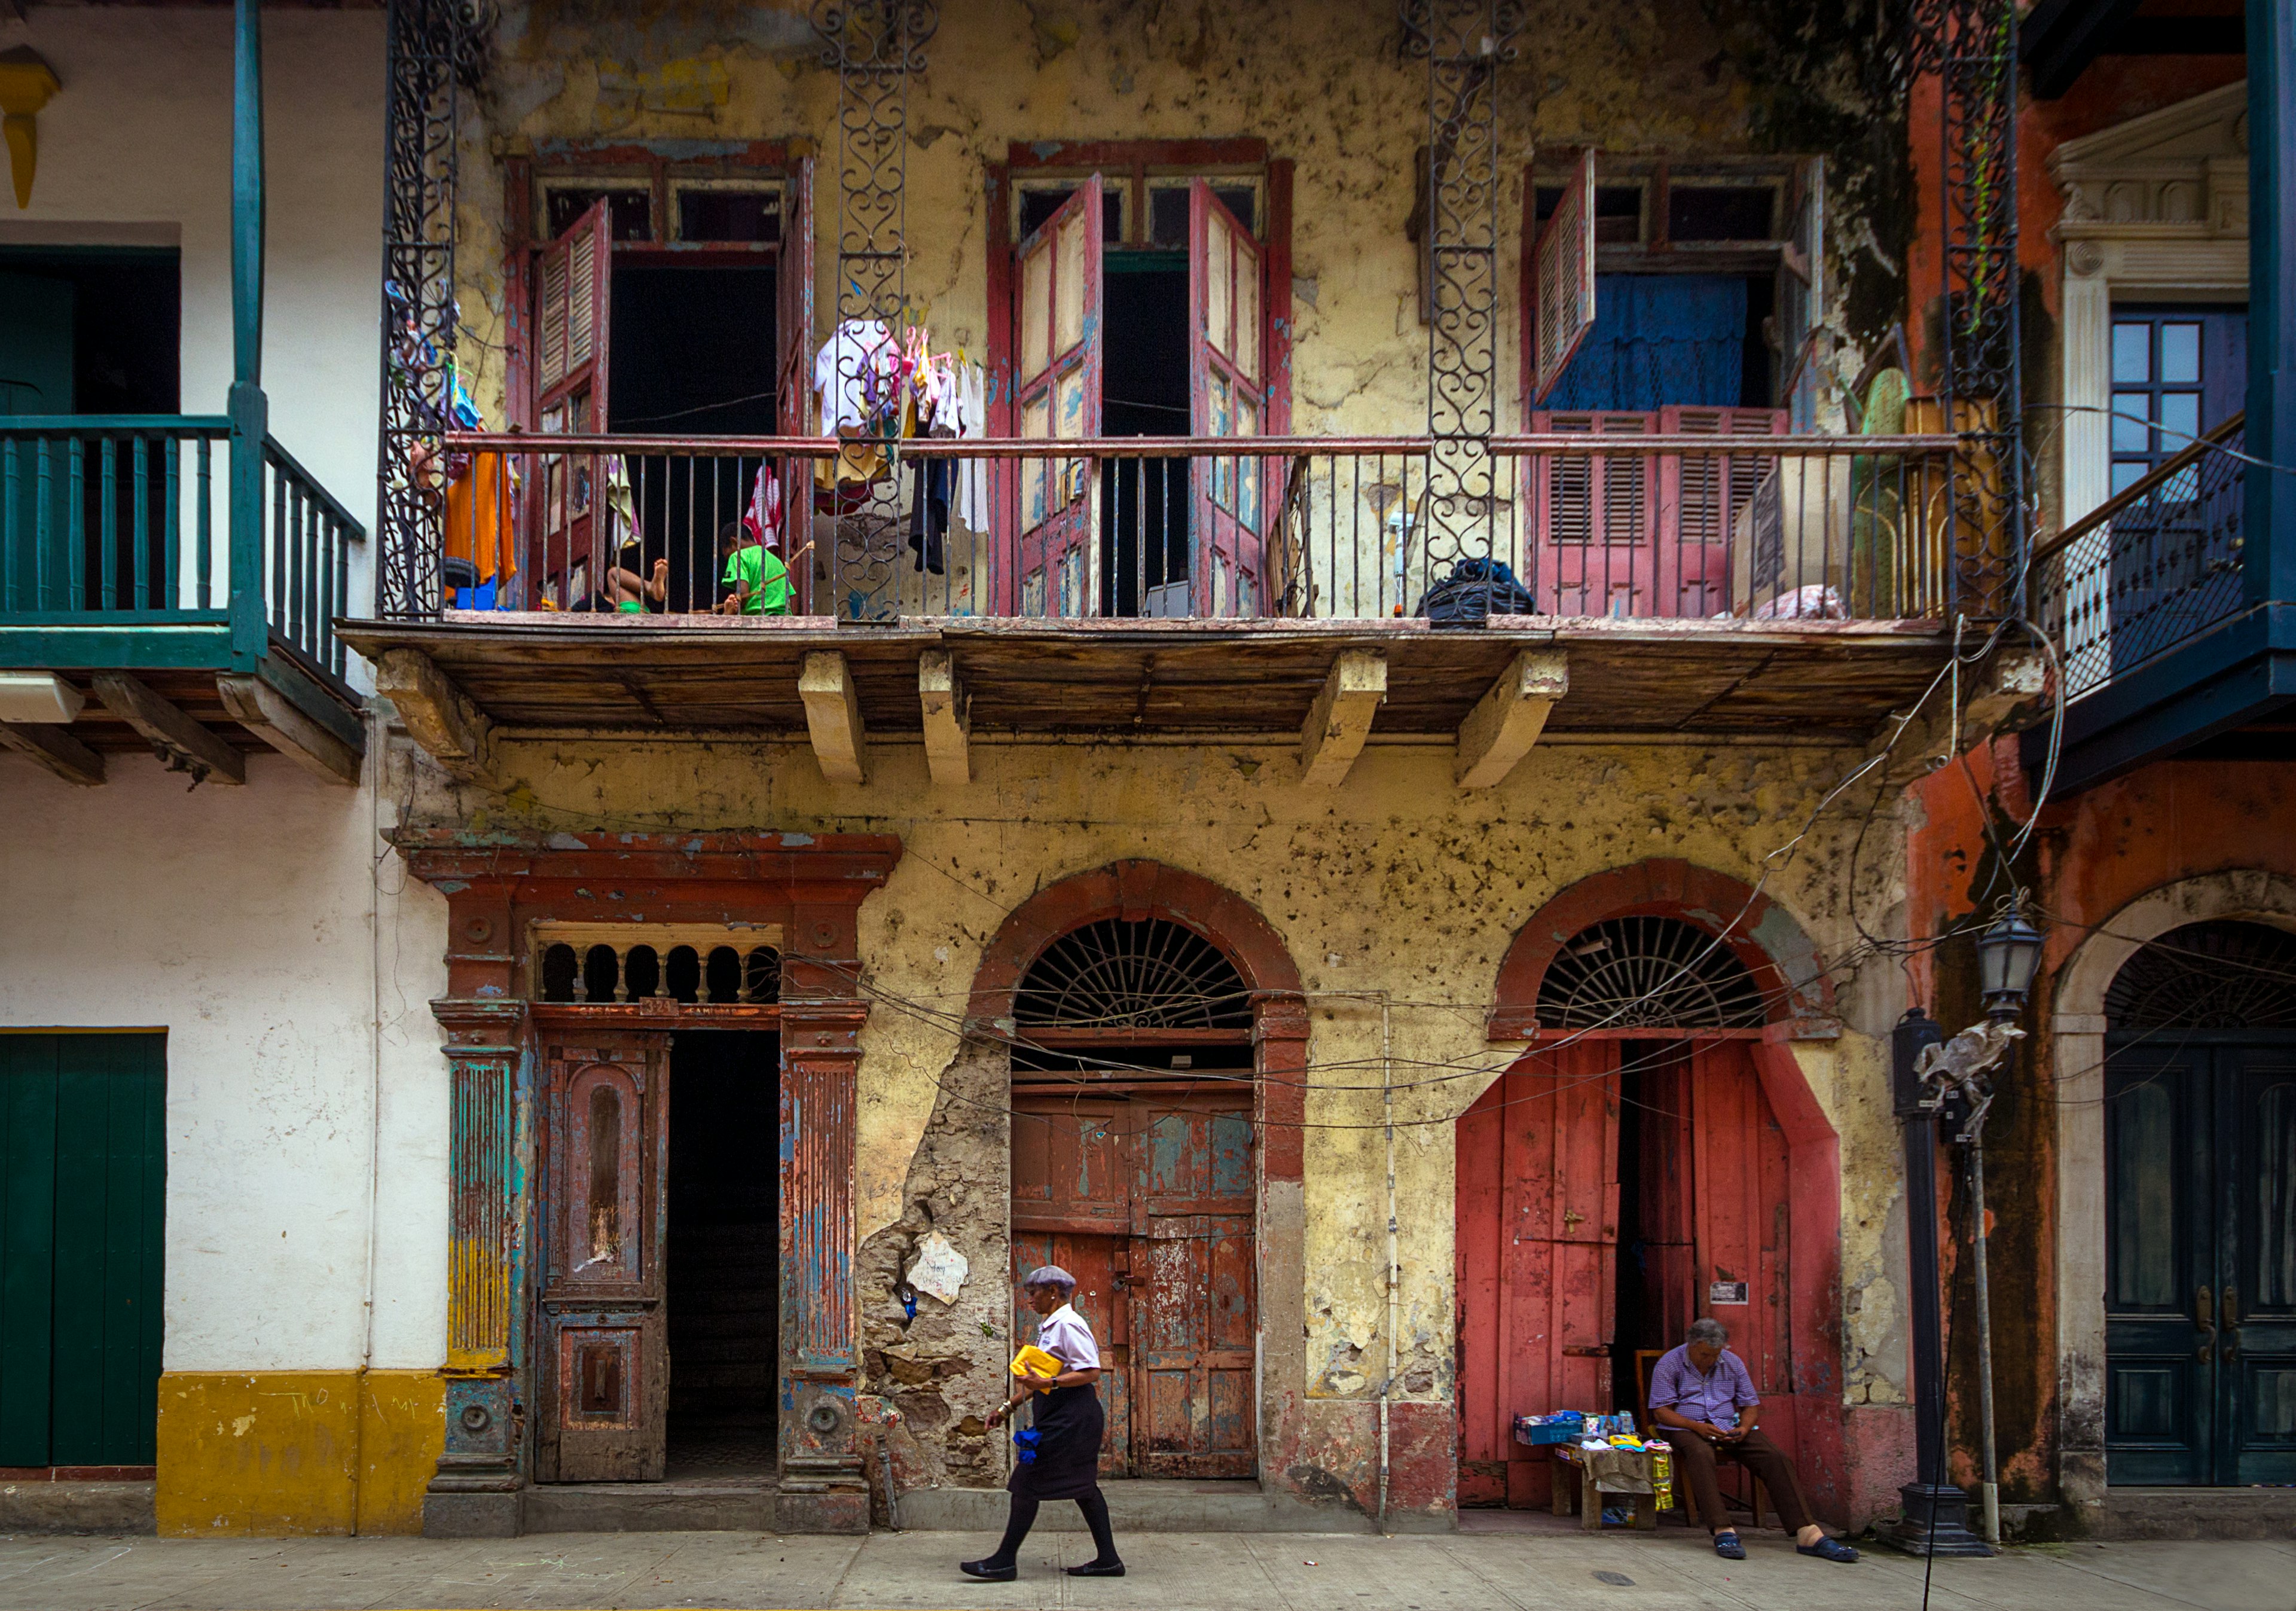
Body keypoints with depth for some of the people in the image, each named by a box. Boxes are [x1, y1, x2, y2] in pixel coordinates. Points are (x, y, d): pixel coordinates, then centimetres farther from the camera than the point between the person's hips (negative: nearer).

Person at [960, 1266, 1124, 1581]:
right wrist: (1009, 1406, 20)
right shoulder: (1049, 1326, 17)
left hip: (1071, 1416, -11)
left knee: (1028, 1481, -8)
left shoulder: (1068, 1324, -15)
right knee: (1082, 1486, 11)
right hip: (1058, 1414, 11)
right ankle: (1107, 1558, 14)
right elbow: (1041, 1378, 23)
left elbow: (1091, 1372, -21)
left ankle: (1005, 1561, -5)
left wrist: (1047, 1383, -28)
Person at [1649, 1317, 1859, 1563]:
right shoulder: (1669, 1365, -1)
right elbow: (1661, 1411, -7)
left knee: (1776, 1457, -22)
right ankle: (1723, 1532, -49)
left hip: (1729, 1429, 4)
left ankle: (1807, 1534, -32)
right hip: (1686, 1429, -4)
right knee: (1701, 1455, -41)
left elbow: (1751, 1405, 15)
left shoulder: (1733, 1363, 12)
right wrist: (1698, 1427, -21)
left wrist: (1744, 1427, -9)